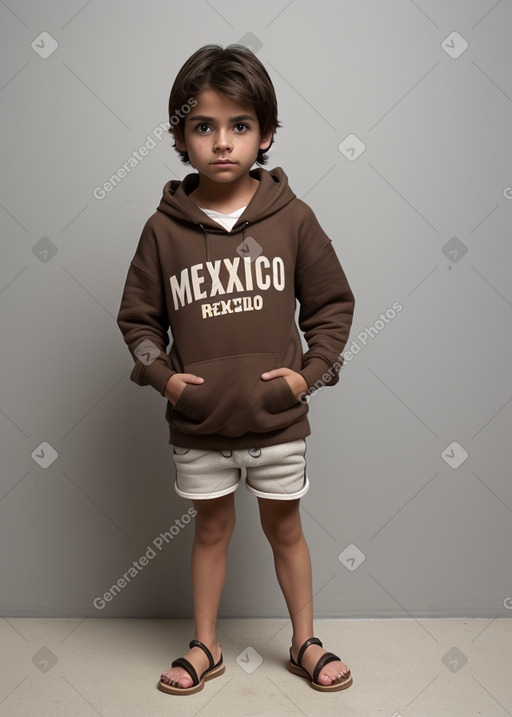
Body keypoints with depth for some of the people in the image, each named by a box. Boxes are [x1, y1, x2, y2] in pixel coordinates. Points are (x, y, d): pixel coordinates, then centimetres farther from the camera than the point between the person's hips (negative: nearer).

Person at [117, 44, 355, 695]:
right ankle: (205, 647, 37)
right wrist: (161, 373, -8)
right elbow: (137, 316, 5)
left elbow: (333, 302, 3)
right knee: (212, 527, 17)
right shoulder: (164, 229, -3)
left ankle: (305, 643, 37)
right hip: (198, 423, 1)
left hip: (277, 417, 0)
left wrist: (311, 370, -7)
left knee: (284, 526, 16)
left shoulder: (292, 218, -5)